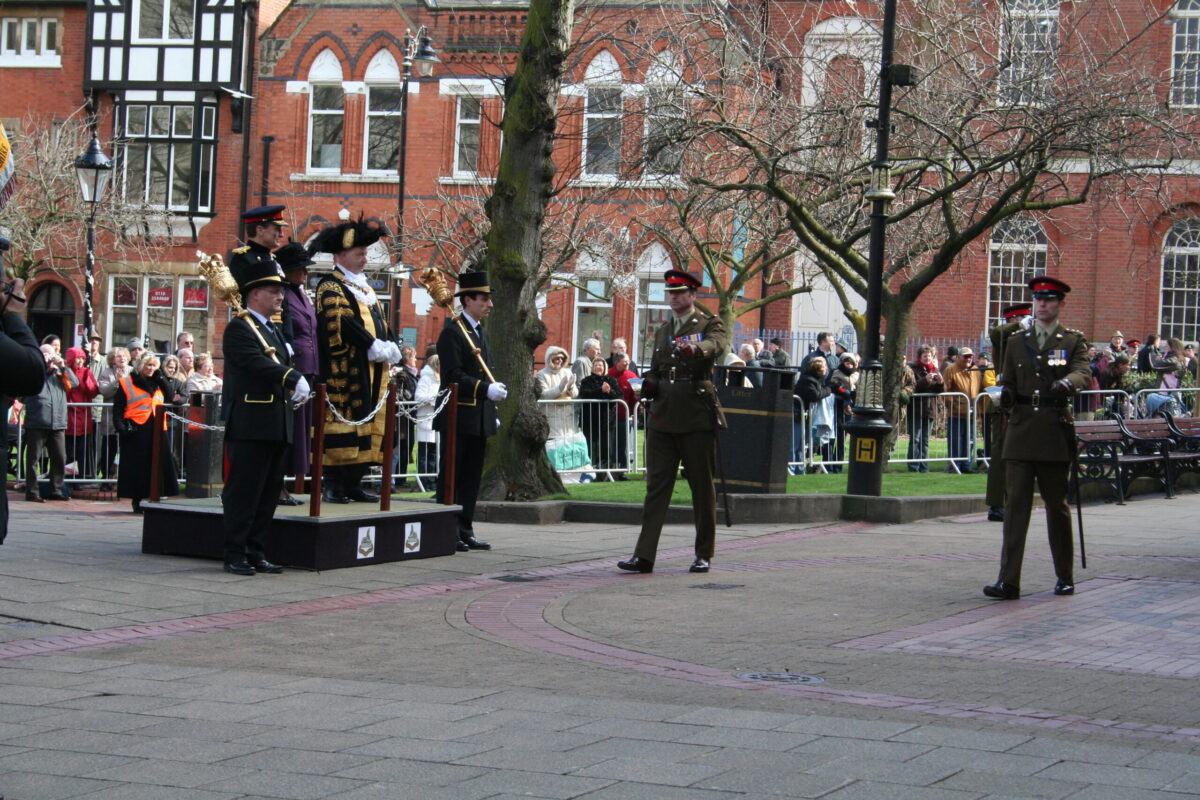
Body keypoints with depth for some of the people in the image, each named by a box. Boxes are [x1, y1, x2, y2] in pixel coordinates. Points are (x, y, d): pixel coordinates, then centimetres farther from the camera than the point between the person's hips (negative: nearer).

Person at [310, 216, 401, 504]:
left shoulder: (364, 288, 23)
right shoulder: (330, 287, -6)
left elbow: (381, 323, 20)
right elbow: (341, 323, -19)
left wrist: (391, 347, 1)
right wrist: (374, 347, -21)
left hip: (372, 373, 9)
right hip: (344, 374, -9)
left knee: (368, 426, 8)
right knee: (343, 422, -10)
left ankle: (354, 483, 13)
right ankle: (333, 484, -7)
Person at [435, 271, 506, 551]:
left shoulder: (479, 332, 18)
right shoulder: (452, 332, -11)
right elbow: (453, 376, -18)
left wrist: (492, 412, 19)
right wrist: (486, 389, -26)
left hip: (479, 418, 9)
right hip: (458, 417, -9)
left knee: (472, 476, 10)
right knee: (451, 476, -3)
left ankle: (465, 531, 14)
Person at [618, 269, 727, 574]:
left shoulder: (710, 324, 1)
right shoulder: (662, 330, 19)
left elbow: (717, 345, -22)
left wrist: (695, 349, -43)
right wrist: (649, 387, 4)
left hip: (697, 417, -5)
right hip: (662, 417, 5)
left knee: (702, 486, 3)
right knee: (656, 484, -1)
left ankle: (704, 554, 13)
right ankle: (644, 555, -5)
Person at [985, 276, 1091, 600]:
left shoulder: (1073, 341, 5)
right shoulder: (1016, 342, 14)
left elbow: (1084, 372, -12)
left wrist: (1067, 382, -35)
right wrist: (1006, 393, -7)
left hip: (1055, 434, -2)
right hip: (1021, 433, 2)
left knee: (1057, 506, 7)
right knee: (1016, 504, -6)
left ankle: (1065, 576, 21)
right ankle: (1008, 580, -10)